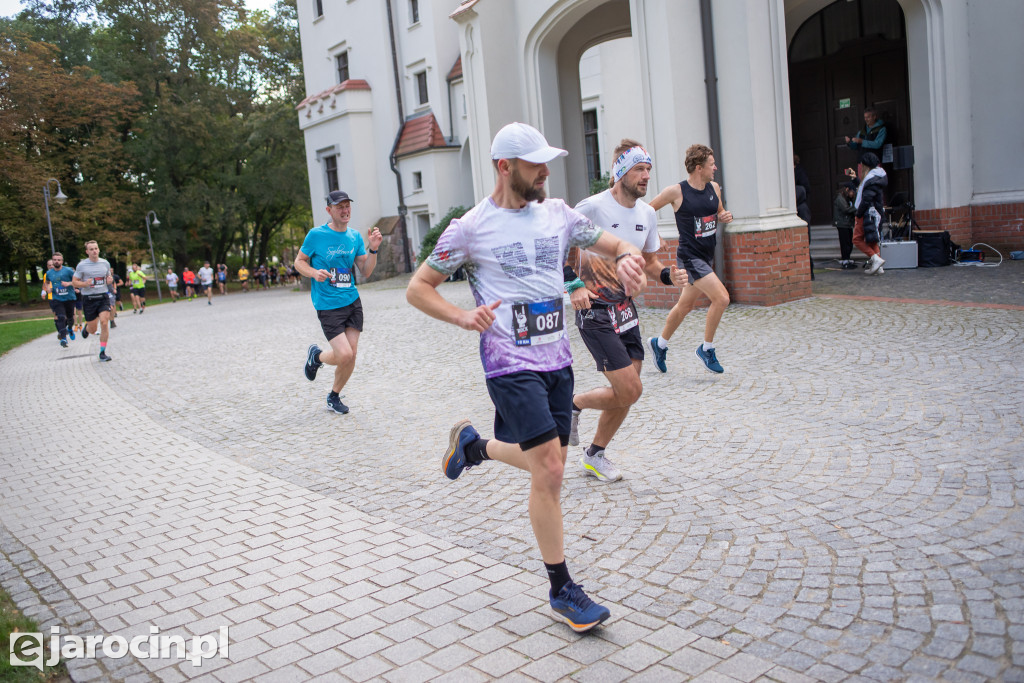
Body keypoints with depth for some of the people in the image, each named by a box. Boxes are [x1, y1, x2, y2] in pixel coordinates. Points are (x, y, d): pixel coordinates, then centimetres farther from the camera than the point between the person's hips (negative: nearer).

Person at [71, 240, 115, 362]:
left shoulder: (105, 263, 7)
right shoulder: (82, 265, -3)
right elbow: (74, 281, 2)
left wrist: (110, 280, -3)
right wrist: (85, 284, -18)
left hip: (103, 297, 2)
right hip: (89, 298, -2)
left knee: (104, 323, -16)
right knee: (92, 330, 4)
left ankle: (102, 352, -5)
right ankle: (86, 328, 45)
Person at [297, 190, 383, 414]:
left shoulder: (355, 237, 6)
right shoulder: (316, 235, -7)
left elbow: (366, 272, 7)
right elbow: (299, 261, 3)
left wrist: (373, 249, -8)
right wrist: (314, 273, -16)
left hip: (352, 301, 5)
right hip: (327, 305, -5)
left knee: (351, 356, 4)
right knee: (344, 355, -14)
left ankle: (334, 397, 27)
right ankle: (316, 356, 21)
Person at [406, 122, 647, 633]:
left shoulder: (557, 214, 7)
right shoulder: (470, 228, -7)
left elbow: (615, 245, 14)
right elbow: (417, 288, 0)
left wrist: (627, 259, -11)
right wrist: (463, 317, -17)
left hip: (558, 361, 6)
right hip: (511, 365, -6)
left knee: (546, 464, 15)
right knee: (549, 470, -11)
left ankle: (472, 444, 43)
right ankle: (562, 590, 6)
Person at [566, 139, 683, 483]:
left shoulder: (647, 213, 7)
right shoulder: (593, 206, -14)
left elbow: (649, 262, 17)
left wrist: (668, 275, -4)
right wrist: (574, 284, -18)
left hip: (626, 308, 7)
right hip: (595, 310, -7)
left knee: (625, 394, 9)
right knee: (630, 389, -13)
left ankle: (594, 455, 29)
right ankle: (572, 404, 15)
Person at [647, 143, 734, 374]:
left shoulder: (714, 188, 5)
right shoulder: (676, 192, -13)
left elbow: (719, 211, 22)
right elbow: (647, 211, -2)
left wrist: (724, 217, -1)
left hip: (706, 256, 7)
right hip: (689, 257, -7)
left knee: (685, 305, 17)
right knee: (721, 298, -17)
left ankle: (660, 344, 37)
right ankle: (706, 349, 0)